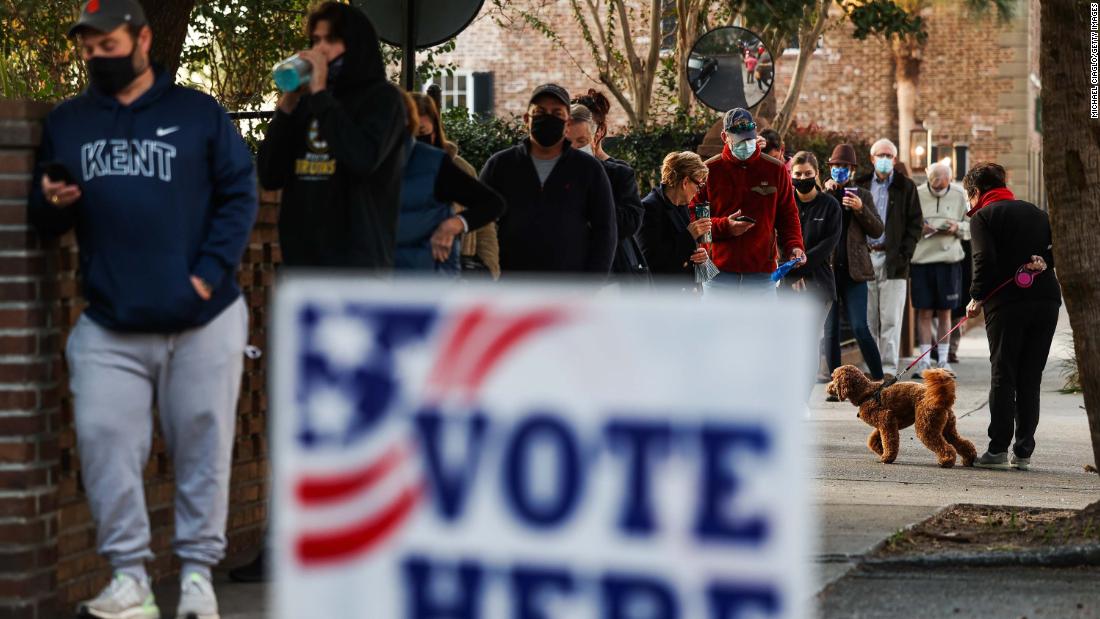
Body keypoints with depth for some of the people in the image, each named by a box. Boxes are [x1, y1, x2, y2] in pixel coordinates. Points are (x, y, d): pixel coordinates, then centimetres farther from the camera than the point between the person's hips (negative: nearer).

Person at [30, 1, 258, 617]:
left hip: (204, 321, -2)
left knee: (204, 446, 2)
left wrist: (209, 273, -10)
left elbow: (240, 195, 0)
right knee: (104, 443, -6)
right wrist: (51, 204, -7)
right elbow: (47, 221, 18)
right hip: (109, 327, 2)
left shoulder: (199, 114, 5)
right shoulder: (67, 122, 13)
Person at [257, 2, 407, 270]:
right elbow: (270, 176, 10)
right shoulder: (306, 103, 17)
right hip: (303, 259, 6)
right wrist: (287, 105, 1)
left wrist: (321, 95, -12)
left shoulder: (382, 98, 0)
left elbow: (363, 158, -20)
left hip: (358, 260, -6)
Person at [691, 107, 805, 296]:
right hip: (720, 275, -1)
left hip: (762, 275, 1)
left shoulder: (776, 170, 5)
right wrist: (724, 226, -15)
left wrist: (794, 246, -7)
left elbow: (788, 215, 10)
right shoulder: (709, 171, 1)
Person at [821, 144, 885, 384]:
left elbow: (877, 230, 4)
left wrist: (861, 209, -11)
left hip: (853, 271, -1)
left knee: (860, 328, -9)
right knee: (830, 331, 3)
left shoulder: (862, 195, 9)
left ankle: (879, 380, 1)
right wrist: (826, 193, -11)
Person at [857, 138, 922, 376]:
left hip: (893, 260, -2)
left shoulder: (905, 187, 7)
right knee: (868, 319, 3)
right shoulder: (861, 185, 12)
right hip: (865, 258, 2)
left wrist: (904, 255, -6)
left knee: (890, 320, -4)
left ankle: (889, 368, -3)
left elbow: (915, 224, 5)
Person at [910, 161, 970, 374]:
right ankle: (924, 360, 6)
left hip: (949, 260, 1)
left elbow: (972, 225, 10)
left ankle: (943, 360, 15)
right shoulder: (916, 195, -1)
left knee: (945, 312, 8)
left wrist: (957, 228, -10)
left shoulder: (959, 195, 4)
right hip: (921, 259, -1)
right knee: (924, 312, 1)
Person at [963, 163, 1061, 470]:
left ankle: (998, 449, -4)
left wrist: (977, 298, -3)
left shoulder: (983, 217, 0)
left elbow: (985, 260, -12)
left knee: (1003, 376, 0)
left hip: (1007, 303, -5)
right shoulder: (1035, 212, 19)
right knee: (1030, 379, 8)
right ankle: (1024, 451, 6)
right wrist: (1044, 261, -2)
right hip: (1046, 300, 5)